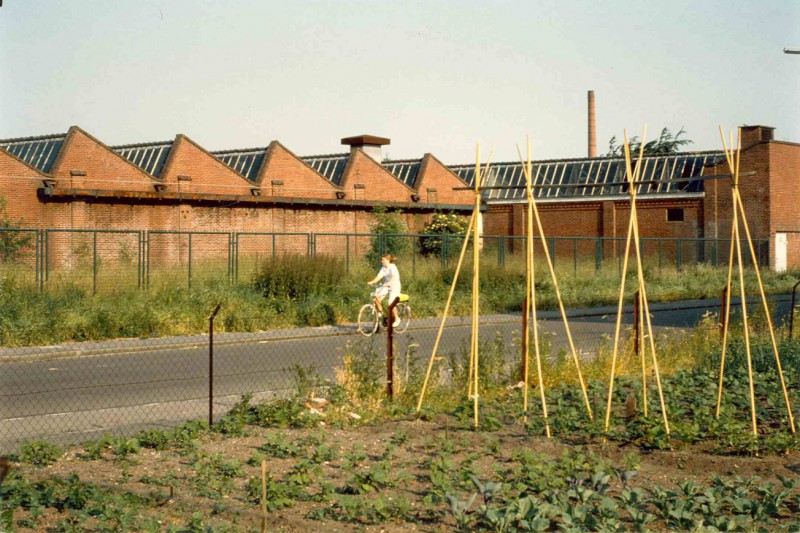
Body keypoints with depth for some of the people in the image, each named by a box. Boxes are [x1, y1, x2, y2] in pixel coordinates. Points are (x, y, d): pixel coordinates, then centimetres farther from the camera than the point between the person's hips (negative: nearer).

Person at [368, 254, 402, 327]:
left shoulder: (392, 267, -13)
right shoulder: (383, 268, 8)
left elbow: (394, 277, -29)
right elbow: (379, 276, -1)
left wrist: (389, 283, -46)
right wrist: (372, 282, -17)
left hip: (395, 286, -7)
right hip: (386, 286, 7)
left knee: (391, 303, -19)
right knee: (376, 296, -17)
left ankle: (396, 319, 1)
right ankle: (381, 313, -4)